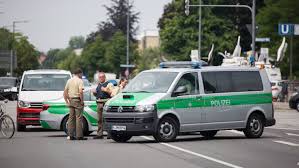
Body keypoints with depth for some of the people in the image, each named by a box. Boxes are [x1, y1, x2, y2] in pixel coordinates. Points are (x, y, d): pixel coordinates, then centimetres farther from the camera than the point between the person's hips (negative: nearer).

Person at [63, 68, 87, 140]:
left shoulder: (69, 81, 13)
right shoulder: (79, 81, -8)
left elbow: (65, 92, 13)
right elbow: (81, 92, -20)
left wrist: (67, 101, 16)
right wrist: (82, 101, -13)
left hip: (71, 100, 7)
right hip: (77, 100, -7)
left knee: (71, 118, 10)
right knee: (78, 118, -5)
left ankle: (70, 135, 9)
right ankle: (79, 136, -8)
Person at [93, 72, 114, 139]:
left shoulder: (109, 84, -1)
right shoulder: (98, 85, 22)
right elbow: (96, 94, 32)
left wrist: (106, 90, -19)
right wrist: (94, 92, 10)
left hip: (106, 102, -7)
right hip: (99, 103, 7)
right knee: (100, 119, 7)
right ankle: (99, 134, 9)